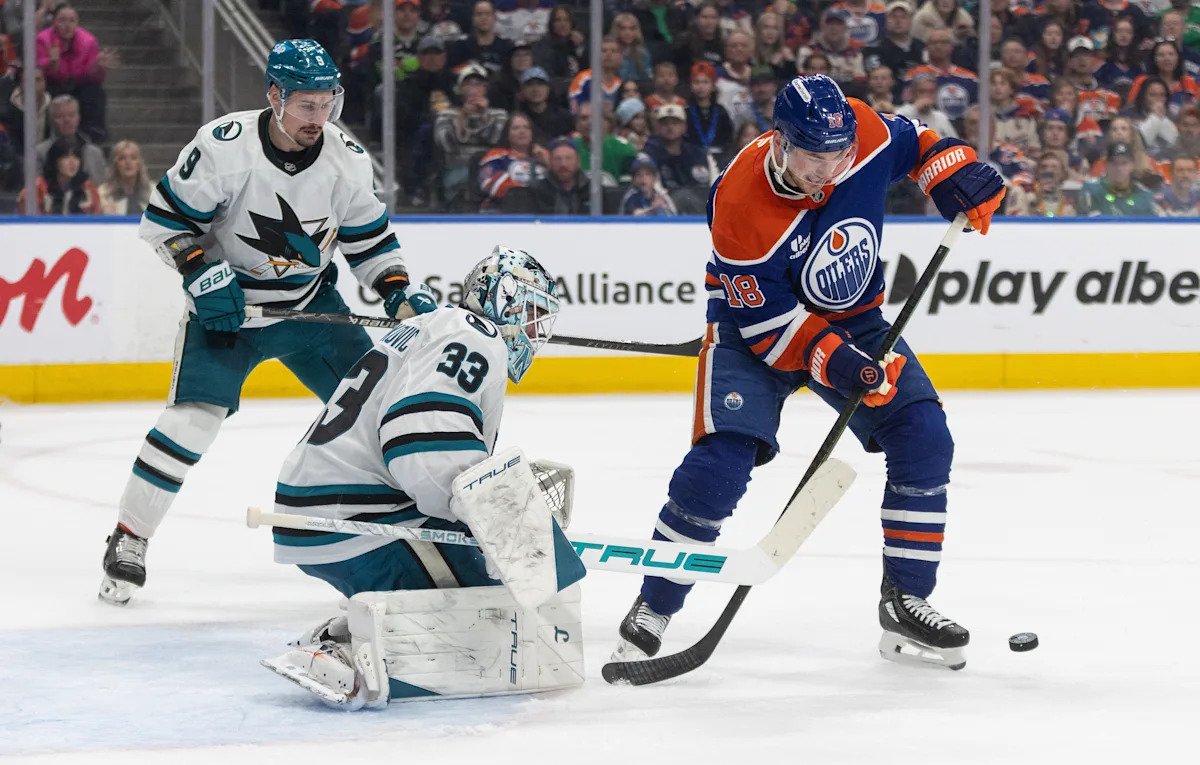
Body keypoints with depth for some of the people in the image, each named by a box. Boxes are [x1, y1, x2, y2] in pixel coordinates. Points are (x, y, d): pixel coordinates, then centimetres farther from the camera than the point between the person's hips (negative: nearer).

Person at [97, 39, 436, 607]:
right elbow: (163, 219, -13)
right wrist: (202, 272, -25)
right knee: (194, 417, -18)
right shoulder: (224, 146, -21)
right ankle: (128, 539, -6)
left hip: (310, 303, 4)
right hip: (226, 304, -4)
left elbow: (368, 240, 4)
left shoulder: (348, 160, -9)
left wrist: (402, 291, -11)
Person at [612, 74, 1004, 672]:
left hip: (854, 320, 5)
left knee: (923, 438, -9)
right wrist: (837, 365, -37)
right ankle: (652, 609, -3)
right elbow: (768, 322, -27)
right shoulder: (741, 208, -32)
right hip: (753, 323, -5)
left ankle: (904, 605, 2)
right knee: (721, 461, -20)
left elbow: (916, 142, 5)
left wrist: (957, 176, -13)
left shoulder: (864, 133, -20)